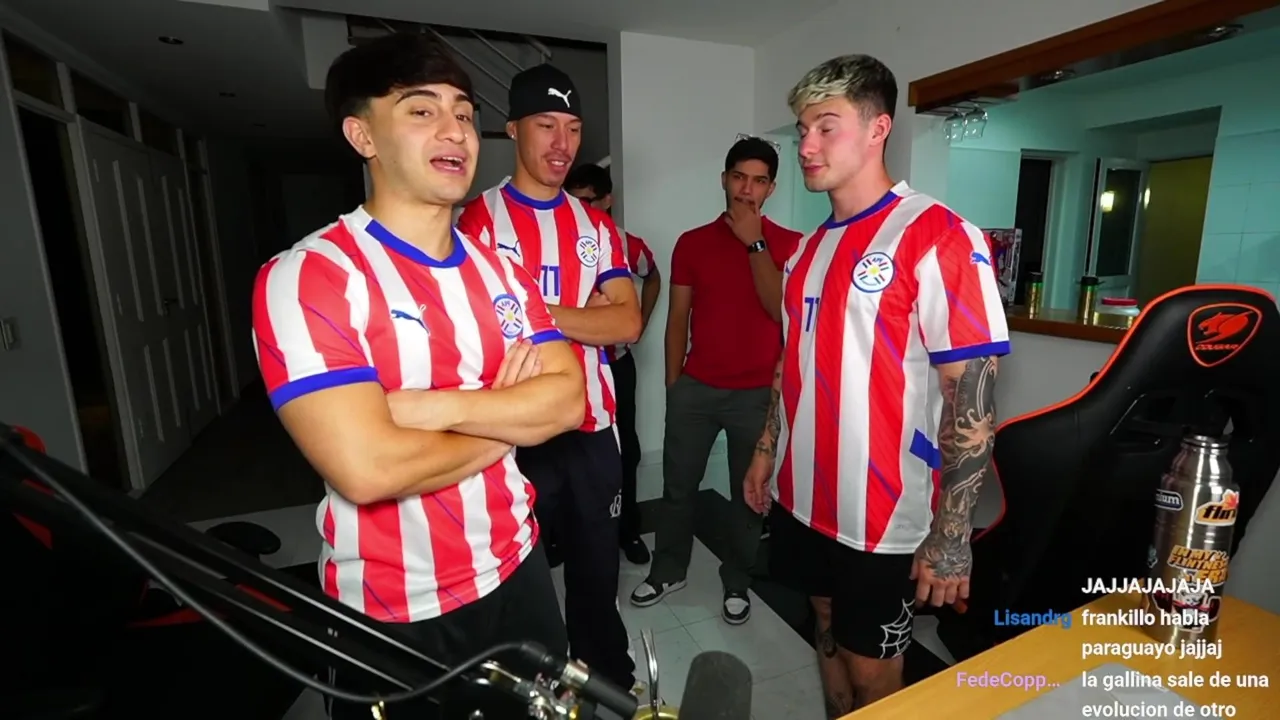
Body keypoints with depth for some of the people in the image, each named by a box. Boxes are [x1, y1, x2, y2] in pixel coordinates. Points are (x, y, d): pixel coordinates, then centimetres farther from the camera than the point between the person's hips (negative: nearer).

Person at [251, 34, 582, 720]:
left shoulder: (500, 269, 2)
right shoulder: (306, 277, -17)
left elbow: (565, 399, -8)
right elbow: (366, 469, -28)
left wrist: (440, 407, -23)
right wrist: (508, 415, -13)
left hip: (516, 566, 5)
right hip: (393, 610, -5)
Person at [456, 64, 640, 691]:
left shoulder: (597, 226, 7)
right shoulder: (477, 221, -6)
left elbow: (628, 323, -5)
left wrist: (538, 313, -15)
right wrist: (586, 315, -14)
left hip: (593, 428, 4)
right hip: (515, 434, -4)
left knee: (597, 569, 21)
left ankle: (612, 684, 45)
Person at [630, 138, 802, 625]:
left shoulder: (788, 244, 0)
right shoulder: (692, 243, 4)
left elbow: (782, 310, -15)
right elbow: (678, 319, 6)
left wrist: (754, 243, -16)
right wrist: (672, 386, 6)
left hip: (758, 393, -1)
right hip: (695, 388, 2)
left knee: (749, 493, 10)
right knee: (677, 486, 12)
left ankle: (736, 583, 31)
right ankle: (667, 571, 33)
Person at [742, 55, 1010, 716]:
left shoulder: (939, 237, -14)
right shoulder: (811, 246, 7)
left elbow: (970, 394, -17)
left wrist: (951, 533, -17)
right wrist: (766, 451, 14)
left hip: (881, 514, -6)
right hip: (805, 496, 6)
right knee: (828, 633, 23)